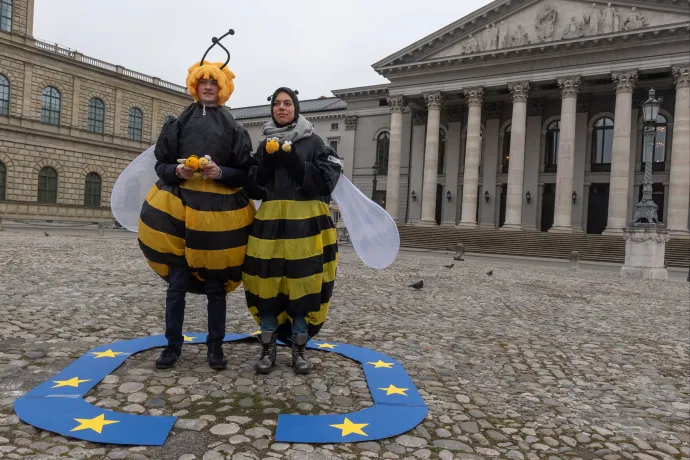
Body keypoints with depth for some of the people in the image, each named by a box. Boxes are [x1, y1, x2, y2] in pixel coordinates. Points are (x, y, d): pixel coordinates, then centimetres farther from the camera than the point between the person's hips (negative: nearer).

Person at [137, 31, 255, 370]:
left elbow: (245, 174, 5)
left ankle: (215, 346, 17)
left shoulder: (233, 128, 7)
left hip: (218, 211, -1)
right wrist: (177, 170, -10)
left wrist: (221, 172, -13)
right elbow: (160, 164, 11)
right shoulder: (178, 123, 10)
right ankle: (173, 344, 17)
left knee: (215, 284, 5)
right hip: (179, 207, 1)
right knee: (177, 282, 3)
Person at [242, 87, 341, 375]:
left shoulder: (313, 142, 6)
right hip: (270, 219, 3)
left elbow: (325, 181, -4)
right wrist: (267, 160, -7)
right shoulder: (265, 144, 15)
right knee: (268, 281, -1)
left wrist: (294, 161, -13)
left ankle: (299, 349, 11)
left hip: (306, 221, -2)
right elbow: (253, 184, 10)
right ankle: (268, 349, 11)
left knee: (304, 282, -2)